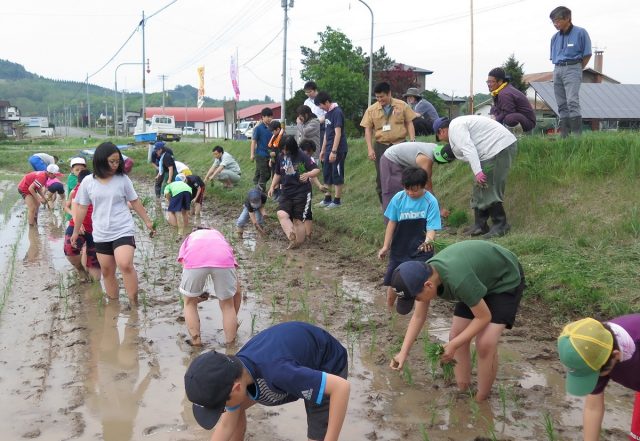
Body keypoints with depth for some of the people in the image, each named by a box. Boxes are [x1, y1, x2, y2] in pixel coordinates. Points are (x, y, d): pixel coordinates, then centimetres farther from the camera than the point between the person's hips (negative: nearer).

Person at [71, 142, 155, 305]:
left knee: (125, 265, -23)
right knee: (107, 271, 10)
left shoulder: (122, 179, -2)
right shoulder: (88, 182, 0)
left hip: (123, 230, -3)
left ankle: (134, 302, -13)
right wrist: (75, 231, 14)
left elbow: (135, 202, 8)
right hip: (101, 235, 3)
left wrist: (147, 221, 14)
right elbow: (81, 207, 9)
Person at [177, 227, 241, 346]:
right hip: (224, 260, 1)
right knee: (227, 304, 25)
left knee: (190, 302, 27)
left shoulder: (189, 239, 43)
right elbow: (237, 292, 41)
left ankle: (196, 341, 26)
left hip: (194, 260, -1)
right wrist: (234, 318, 53)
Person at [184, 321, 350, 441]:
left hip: (327, 365, -6)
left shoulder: (277, 372, -45)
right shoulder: (232, 373, -20)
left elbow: (342, 387, -40)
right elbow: (227, 424, -3)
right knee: (235, 409, 5)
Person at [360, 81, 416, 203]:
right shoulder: (371, 109, 2)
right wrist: (370, 149, -5)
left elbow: (409, 123, 4)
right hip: (381, 146, 1)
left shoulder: (402, 105, 1)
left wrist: (412, 141, -7)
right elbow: (368, 129, 3)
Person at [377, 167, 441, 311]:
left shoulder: (430, 201, -14)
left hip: (421, 250, -3)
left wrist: (428, 240, -38)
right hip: (399, 249, 3)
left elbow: (431, 227, -16)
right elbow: (392, 222, 1)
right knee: (392, 281, 12)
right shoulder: (399, 198, -7)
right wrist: (386, 246, 1)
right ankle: (388, 309, 36)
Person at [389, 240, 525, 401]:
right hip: (480, 280, 7)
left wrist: (453, 345, -23)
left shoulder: (458, 280, -41)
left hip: (506, 281, -7)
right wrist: (403, 352, -10)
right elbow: (418, 317, -4)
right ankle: (463, 392, 18)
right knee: (456, 335, 1)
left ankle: (481, 402, 1)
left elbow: (484, 317, -27)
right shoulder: (423, 274, -18)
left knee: (485, 344, -17)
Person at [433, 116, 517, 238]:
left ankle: (500, 227, 0)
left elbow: (469, 149, -22)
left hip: (499, 148, -11)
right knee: (481, 190, 14)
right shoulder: (459, 124, 23)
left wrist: (477, 172, -28)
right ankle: (480, 225, 20)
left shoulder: (455, 127, -9)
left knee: (489, 190, -8)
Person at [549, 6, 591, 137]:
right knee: (562, 105, 5)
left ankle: (577, 134, -21)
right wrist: (558, 69, 11)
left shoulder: (580, 33, -4)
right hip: (557, 70, 6)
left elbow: (587, 55, 0)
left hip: (572, 69, -6)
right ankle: (564, 135, 8)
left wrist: (577, 70, 2)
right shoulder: (555, 37, 11)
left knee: (572, 101, -19)